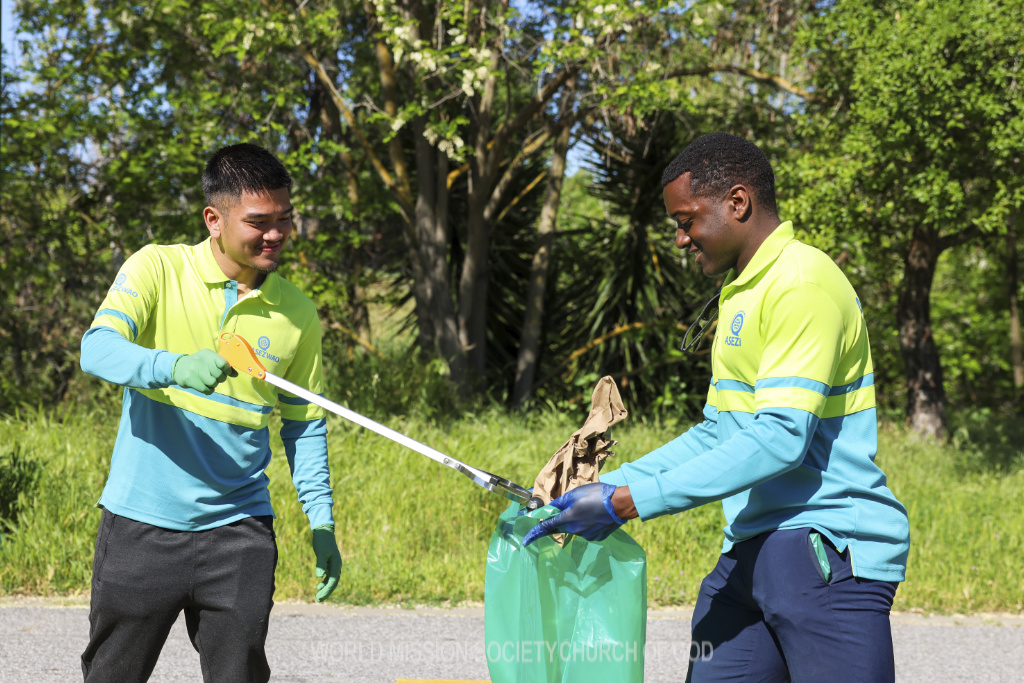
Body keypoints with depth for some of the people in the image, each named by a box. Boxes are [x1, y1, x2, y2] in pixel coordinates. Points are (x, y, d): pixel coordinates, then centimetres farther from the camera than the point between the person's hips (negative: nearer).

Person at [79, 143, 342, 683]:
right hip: (142, 521, -2)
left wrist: (321, 521, 8)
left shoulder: (297, 313, 5)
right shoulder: (157, 269, -4)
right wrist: (176, 366, -36)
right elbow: (97, 350, -18)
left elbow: (304, 424, 14)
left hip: (239, 530, 2)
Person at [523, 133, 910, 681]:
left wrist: (630, 502, -20)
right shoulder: (742, 294, 21)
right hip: (751, 551, 9)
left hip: (827, 552, -9)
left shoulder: (803, 283, -12)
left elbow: (780, 437, -21)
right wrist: (609, 487, 16)